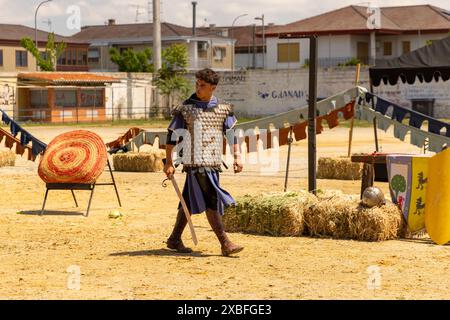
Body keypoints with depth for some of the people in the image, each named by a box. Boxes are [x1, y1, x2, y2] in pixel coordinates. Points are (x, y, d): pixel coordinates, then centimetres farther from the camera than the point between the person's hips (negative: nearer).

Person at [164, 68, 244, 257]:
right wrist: (169, 163, -4)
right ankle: (225, 244, -12)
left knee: (190, 202, 13)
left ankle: (174, 240, 24)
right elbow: (172, 135, 0)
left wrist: (237, 157, 1)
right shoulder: (185, 108, -2)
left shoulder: (222, 109, 9)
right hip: (196, 163, -5)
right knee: (212, 201, -12)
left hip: (213, 163, 5)